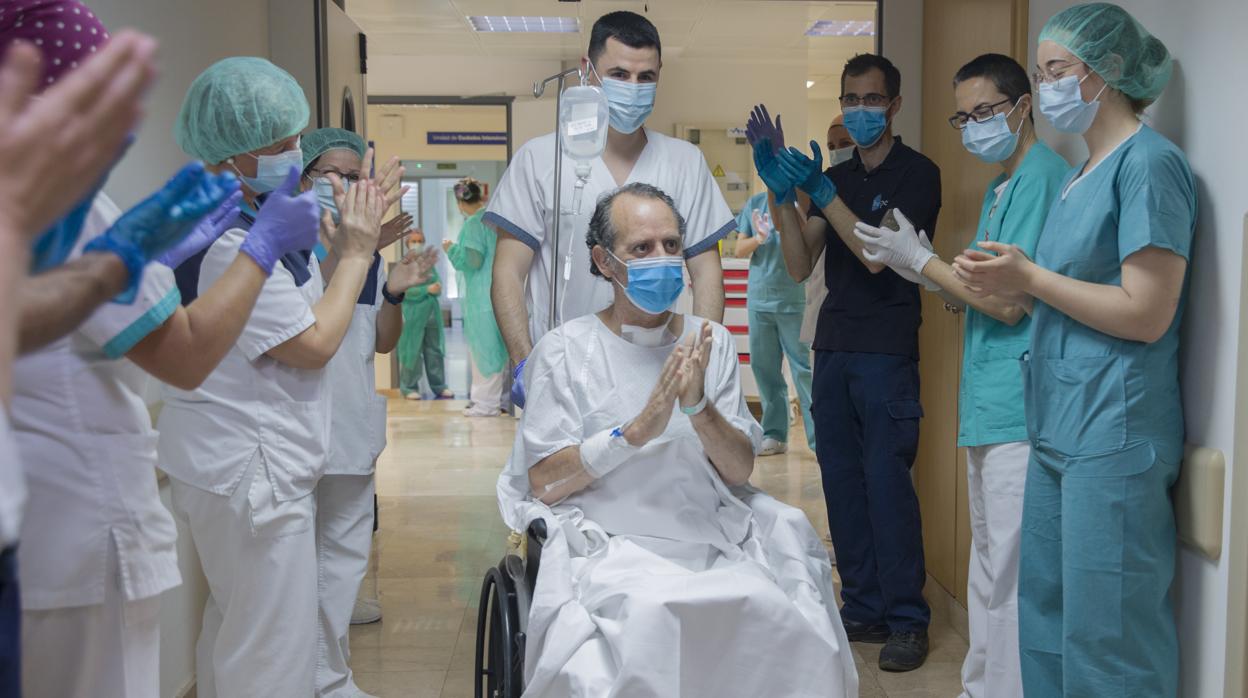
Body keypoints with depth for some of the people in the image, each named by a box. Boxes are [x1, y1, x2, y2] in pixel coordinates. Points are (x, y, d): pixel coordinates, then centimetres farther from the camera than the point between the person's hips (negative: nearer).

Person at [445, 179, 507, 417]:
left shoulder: (473, 224, -13)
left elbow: (472, 260, -18)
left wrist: (451, 249, -3)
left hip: (482, 295, -7)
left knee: (484, 347, -1)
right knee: (497, 346, 13)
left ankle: (486, 402, 3)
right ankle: (495, 397, 19)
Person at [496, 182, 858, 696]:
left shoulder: (713, 343, 9)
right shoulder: (565, 349, 0)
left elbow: (741, 471, 3)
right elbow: (543, 484, -7)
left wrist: (699, 409, -16)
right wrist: (640, 429, -19)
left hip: (710, 539, 3)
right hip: (609, 544, -3)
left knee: (786, 615, -24)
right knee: (646, 619, -33)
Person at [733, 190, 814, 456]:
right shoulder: (756, 203, 8)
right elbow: (739, 249, 9)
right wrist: (759, 238, -12)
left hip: (794, 301, -4)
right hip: (759, 298, 4)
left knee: (804, 368, -5)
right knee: (763, 367, 8)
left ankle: (819, 438, -3)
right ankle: (774, 435, 18)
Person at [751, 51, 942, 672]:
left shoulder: (917, 174, -2)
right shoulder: (835, 177, 15)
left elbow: (876, 254, -15)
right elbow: (800, 265, 5)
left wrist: (820, 191, -20)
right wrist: (781, 193, -8)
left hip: (887, 352, -6)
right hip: (833, 348, 6)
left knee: (887, 483, -8)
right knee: (843, 484, 7)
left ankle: (907, 620, 2)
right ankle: (864, 609, 16)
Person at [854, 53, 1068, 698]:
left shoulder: (1041, 176, -13)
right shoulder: (999, 186, 18)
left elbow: (1010, 302, -18)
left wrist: (919, 258, -9)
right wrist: (919, 270, 4)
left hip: (1018, 408, -10)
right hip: (987, 405, 10)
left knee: (1010, 572, -4)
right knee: (988, 560, 17)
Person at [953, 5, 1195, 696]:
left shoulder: (1149, 162, -11)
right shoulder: (1081, 171, 16)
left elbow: (1146, 314, -17)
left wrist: (1030, 277, -12)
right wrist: (1009, 285, 4)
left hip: (1114, 434, -9)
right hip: (1059, 430, 9)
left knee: (1105, 632, -1)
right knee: (1044, 611, 16)